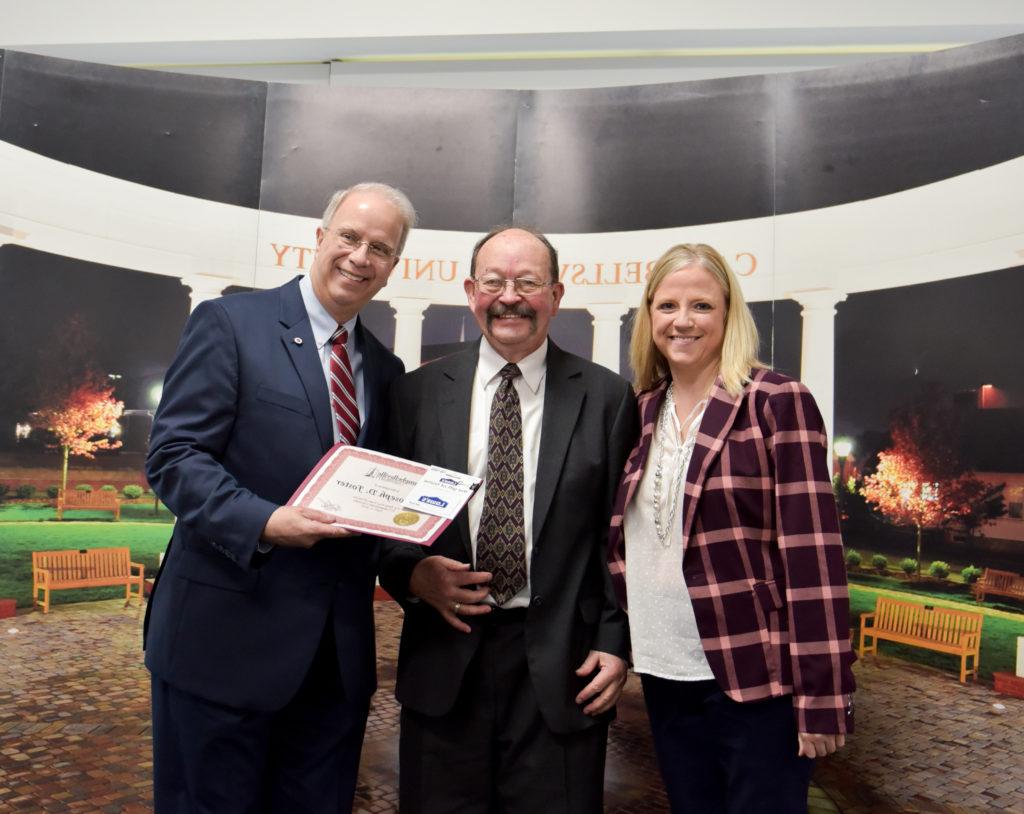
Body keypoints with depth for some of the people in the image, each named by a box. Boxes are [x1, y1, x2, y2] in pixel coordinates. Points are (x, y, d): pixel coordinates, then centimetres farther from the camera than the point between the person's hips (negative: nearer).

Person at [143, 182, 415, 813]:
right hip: (229, 636, -5)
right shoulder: (229, 324, -4)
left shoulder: (385, 369, 13)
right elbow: (173, 455, -11)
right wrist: (264, 522, -25)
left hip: (340, 649, 5)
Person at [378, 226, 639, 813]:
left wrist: (617, 643, -4)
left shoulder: (608, 398, 0)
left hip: (562, 663, -1)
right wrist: (413, 573, -11)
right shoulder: (418, 393, 4)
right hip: (444, 659, 2)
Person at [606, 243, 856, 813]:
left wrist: (822, 698, -15)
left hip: (757, 682, -5)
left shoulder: (777, 403, -10)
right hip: (664, 677, 6)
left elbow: (812, 554, -14)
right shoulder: (643, 413, 7)